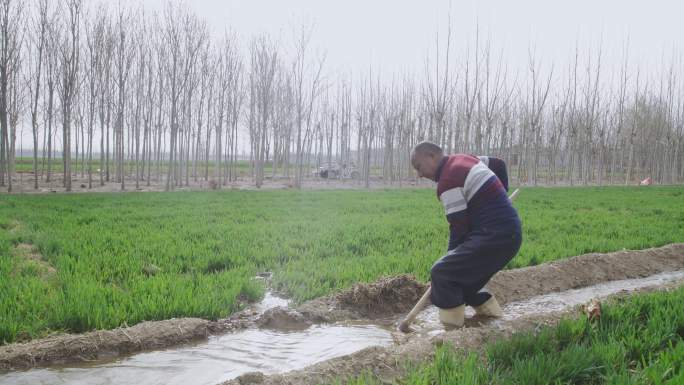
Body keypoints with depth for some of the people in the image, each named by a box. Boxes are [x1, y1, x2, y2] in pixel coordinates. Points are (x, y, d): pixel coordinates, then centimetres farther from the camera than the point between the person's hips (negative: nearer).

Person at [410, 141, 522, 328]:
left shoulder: (448, 181, -14)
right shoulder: (464, 159, 14)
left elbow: (459, 226, -14)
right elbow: (499, 164, 29)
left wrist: (451, 255, 0)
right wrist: (499, 197, 35)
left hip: (493, 237, -10)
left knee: (441, 273, -14)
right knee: (460, 272, 18)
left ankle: (452, 328, -12)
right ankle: (490, 311, 27)